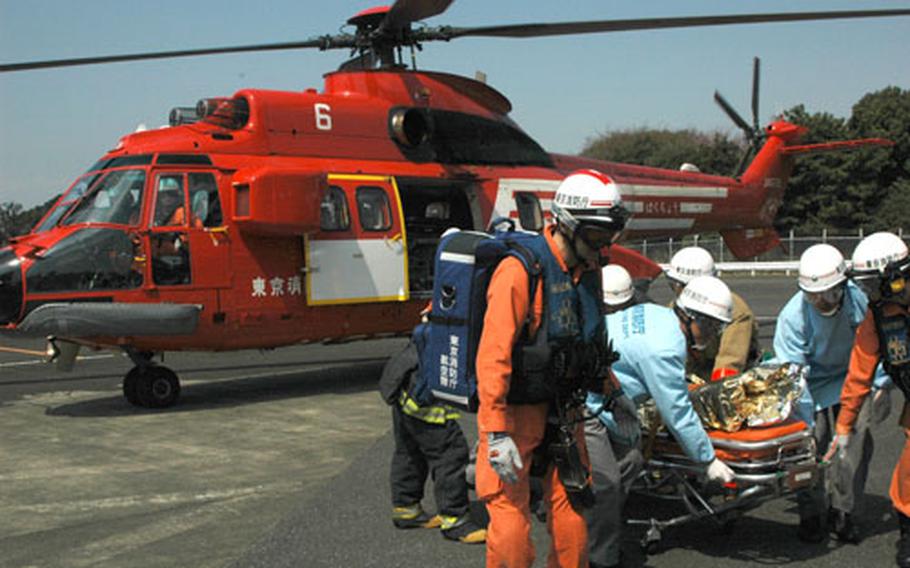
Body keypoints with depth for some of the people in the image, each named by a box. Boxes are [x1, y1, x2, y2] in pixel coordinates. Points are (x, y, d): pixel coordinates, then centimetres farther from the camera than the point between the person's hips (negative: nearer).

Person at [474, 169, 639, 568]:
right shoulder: (521, 271, -21)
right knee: (512, 524, -4)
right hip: (515, 412, -7)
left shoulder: (589, 270, 5)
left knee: (570, 508, 12)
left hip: (561, 410, 7)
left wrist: (613, 393, 22)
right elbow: (493, 356, -24)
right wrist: (497, 435, -25)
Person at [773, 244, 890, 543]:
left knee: (857, 438, -10)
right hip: (813, 386, -2)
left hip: (851, 379, 2)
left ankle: (842, 510, 6)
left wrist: (880, 385, -3)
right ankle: (810, 513, 10)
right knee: (811, 445, -10)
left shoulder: (859, 299, -18)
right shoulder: (792, 316, -24)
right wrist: (806, 423, -25)